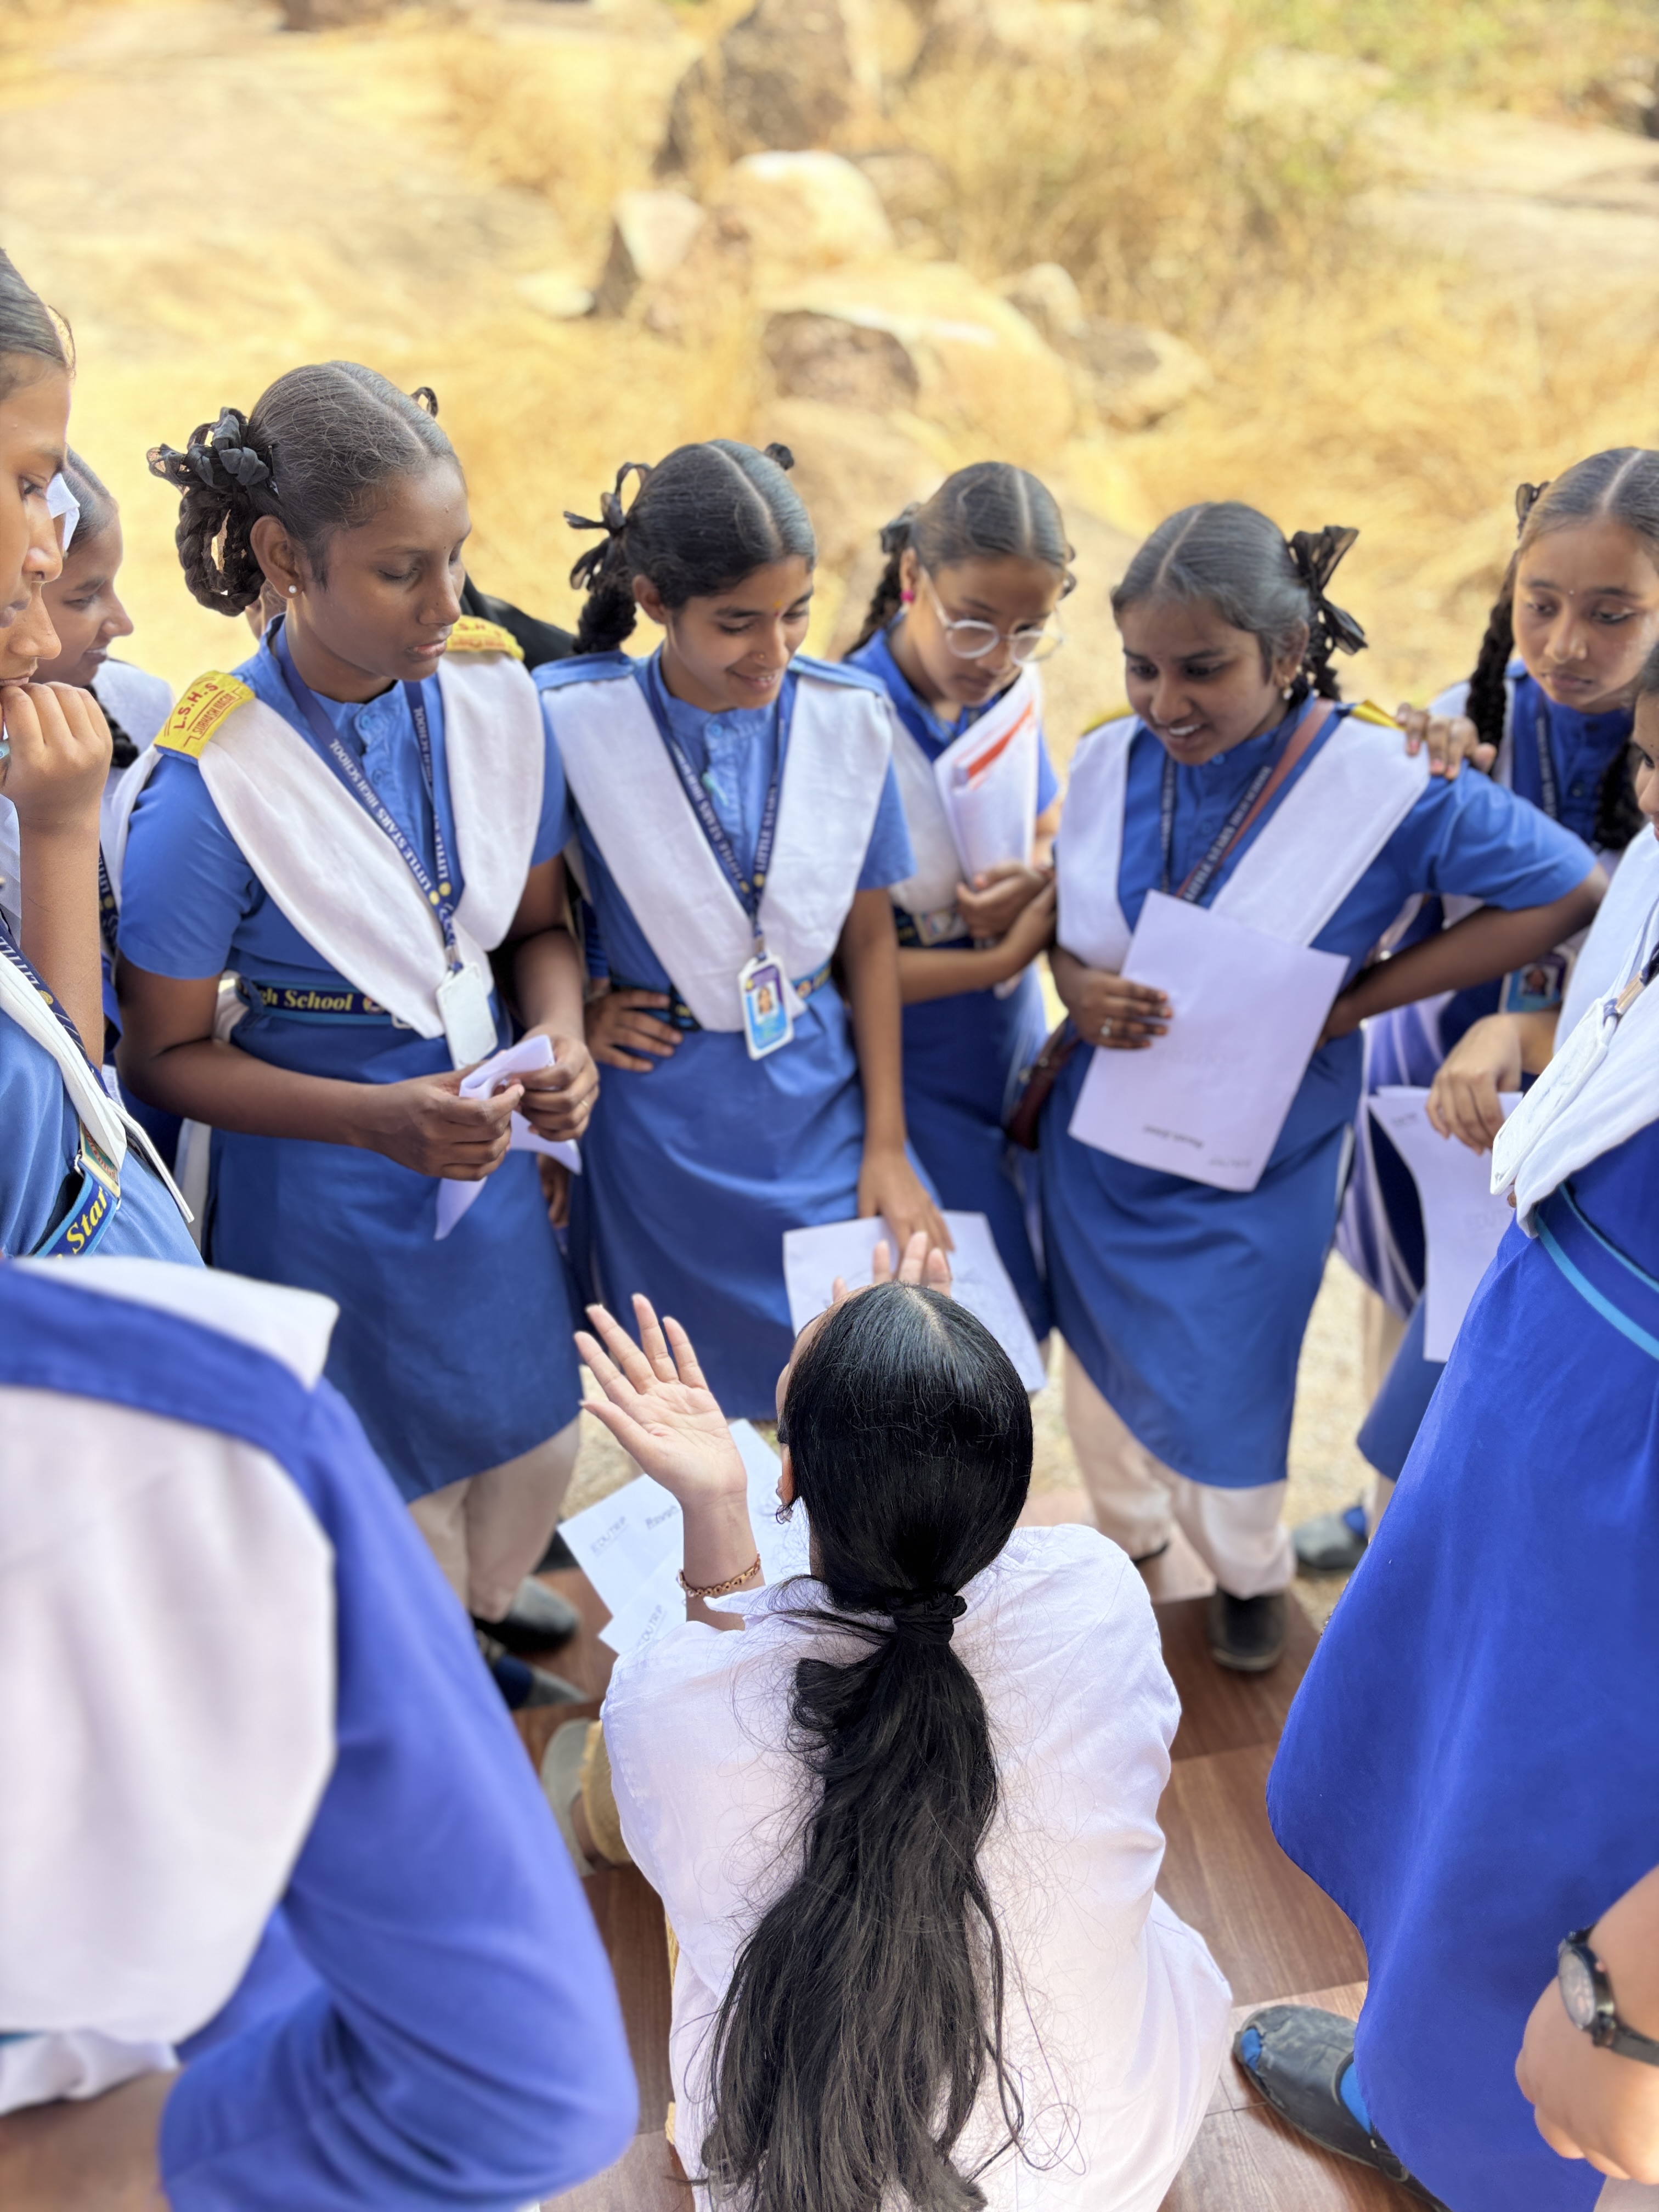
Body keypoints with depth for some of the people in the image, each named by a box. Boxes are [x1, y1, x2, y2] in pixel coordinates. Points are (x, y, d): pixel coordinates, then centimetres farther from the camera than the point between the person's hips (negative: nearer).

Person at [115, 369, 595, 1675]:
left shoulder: (492, 694, -10)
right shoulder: (212, 784, -25)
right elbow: (165, 1053, -14)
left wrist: (561, 1037, -16)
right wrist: (377, 1120, -26)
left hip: (487, 1150, 5)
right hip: (320, 1187, -5)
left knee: (538, 1435, 24)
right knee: (395, 1491, 17)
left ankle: (489, 1588, 58)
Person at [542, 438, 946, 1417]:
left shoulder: (850, 716, -5)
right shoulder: (571, 717, -14)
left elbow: (870, 936, 2)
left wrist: (887, 1145, 3)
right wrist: (569, 1008, -13)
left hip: (815, 1105, 2)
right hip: (657, 1117, -2)